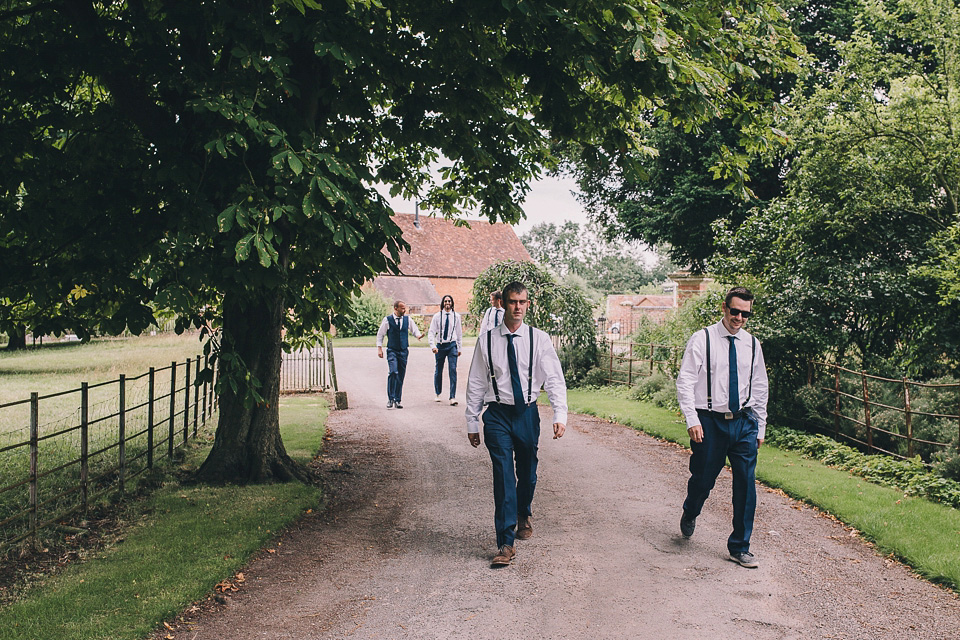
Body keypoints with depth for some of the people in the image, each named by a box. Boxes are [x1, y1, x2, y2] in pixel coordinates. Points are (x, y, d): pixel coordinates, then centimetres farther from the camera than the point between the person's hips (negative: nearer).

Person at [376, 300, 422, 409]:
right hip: (392, 351, -3)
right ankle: (390, 398, -14)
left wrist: (418, 335, -8)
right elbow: (380, 334, 6)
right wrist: (379, 348, -1)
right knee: (393, 372, -21)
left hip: (403, 351, 3)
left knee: (401, 376, 4)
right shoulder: (387, 320, -1)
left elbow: (415, 329, 16)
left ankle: (397, 400, 13)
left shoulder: (407, 319, 7)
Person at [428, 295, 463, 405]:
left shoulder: (456, 316, 4)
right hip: (440, 345, 0)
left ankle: (452, 397, -12)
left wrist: (460, 348, 13)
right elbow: (431, 332, -2)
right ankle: (438, 394, 28)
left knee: (453, 369, -11)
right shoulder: (437, 316, 0)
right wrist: (433, 346, -15)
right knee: (438, 371, 9)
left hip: (452, 345, 0)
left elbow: (459, 333, 12)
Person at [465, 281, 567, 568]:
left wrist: (560, 415, -16)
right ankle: (505, 544, -4)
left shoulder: (539, 339, -1)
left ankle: (523, 515, 46)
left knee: (527, 473, 15)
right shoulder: (487, 341, 0)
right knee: (503, 476, -8)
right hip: (498, 415, -1)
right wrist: (472, 423, 4)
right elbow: (476, 383, 5)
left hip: (527, 413, 1)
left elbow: (554, 379, -4)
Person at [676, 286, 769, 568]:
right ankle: (689, 515, 43)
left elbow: (759, 389, 16)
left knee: (746, 484, 1)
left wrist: (760, 427, 14)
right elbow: (685, 382, -8)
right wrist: (692, 420, -16)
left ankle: (740, 547, 15)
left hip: (744, 422, 3)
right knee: (703, 479, 8)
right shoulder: (702, 340, -5)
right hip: (710, 421, -3)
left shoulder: (752, 345, 8)